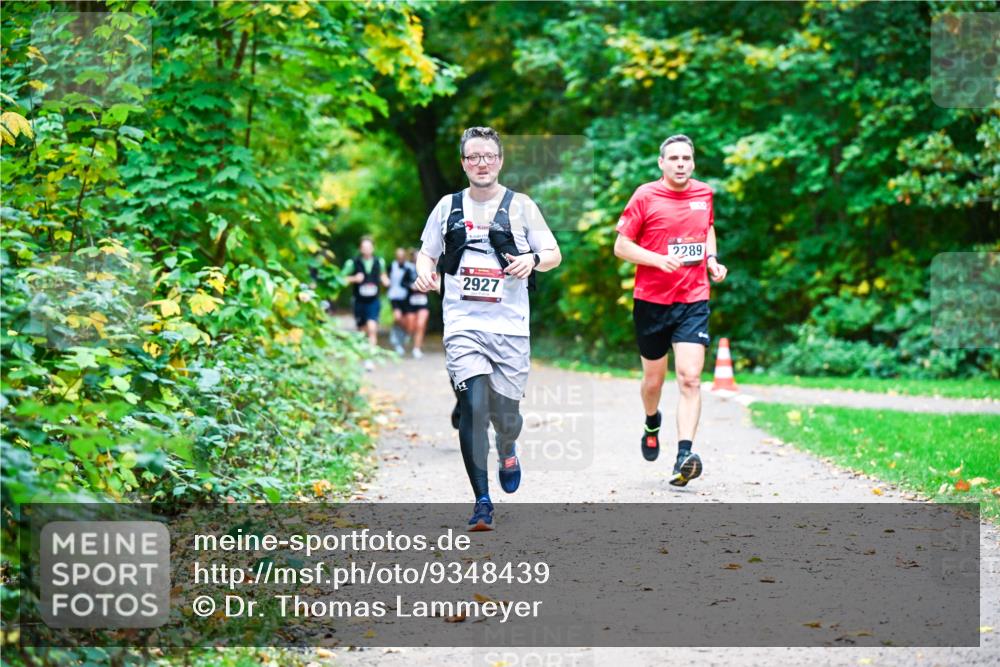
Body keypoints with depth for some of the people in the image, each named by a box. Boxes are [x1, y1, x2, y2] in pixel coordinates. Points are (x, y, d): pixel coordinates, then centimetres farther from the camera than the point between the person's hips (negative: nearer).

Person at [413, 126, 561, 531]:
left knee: (505, 413, 3)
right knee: (473, 406, -16)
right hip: (462, 324, 0)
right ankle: (482, 502, -10)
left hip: (510, 327, 0)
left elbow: (554, 254, 8)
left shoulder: (520, 206, 5)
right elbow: (426, 252, 19)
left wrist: (533, 259, -15)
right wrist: (424, 271, -4)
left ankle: (508, 453, 42)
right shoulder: (448, 207, 10)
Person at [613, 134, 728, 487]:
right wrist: (659, 259, -20)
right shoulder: (645, 196, -6)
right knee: (653, 379, 12)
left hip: (694, 301, 1)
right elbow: (621, 246, -4)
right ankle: (652, 425, 45)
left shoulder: (704, 194, 6)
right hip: (651, 301, -1)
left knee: (690, 378, -14)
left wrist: (712, 259, 8)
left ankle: (684, 456, -20)